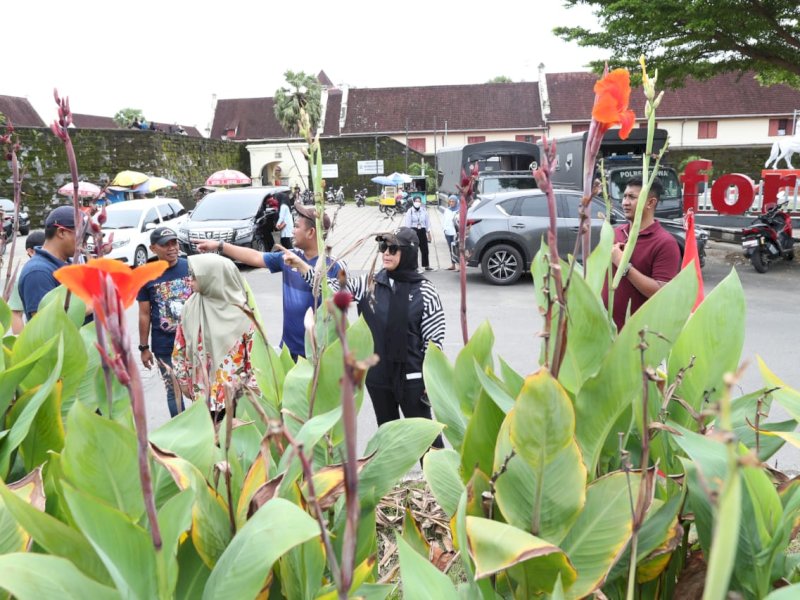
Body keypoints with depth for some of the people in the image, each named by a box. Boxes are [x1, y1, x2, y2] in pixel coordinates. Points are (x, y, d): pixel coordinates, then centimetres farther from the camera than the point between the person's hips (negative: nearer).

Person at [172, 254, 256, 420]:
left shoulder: (240, 312, -12)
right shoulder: (191, 307, -2)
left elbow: (254, 350, -7)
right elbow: (180, 347, 7)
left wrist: (252, 385, -5)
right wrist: (183, 379, 9)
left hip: (236, 388, -3)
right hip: (203, 388, 3)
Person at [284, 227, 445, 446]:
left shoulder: (425, 292, -10)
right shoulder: (370, 284, -1)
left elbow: (434, 341, -8)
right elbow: (334, 287, -4)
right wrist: (300, 265, -16)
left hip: (411, 377, -4)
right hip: (377, 374, 4)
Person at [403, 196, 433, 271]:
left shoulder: (424, 211, 4)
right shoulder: (410, 211, -5)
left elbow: (427, 222, 10)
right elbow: (407, 223, -5)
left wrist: (428, 233, 10)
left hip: (422, 231, 3)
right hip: (413, 231, -3)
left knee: (424, 248, 8)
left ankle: (427, 265, 20)